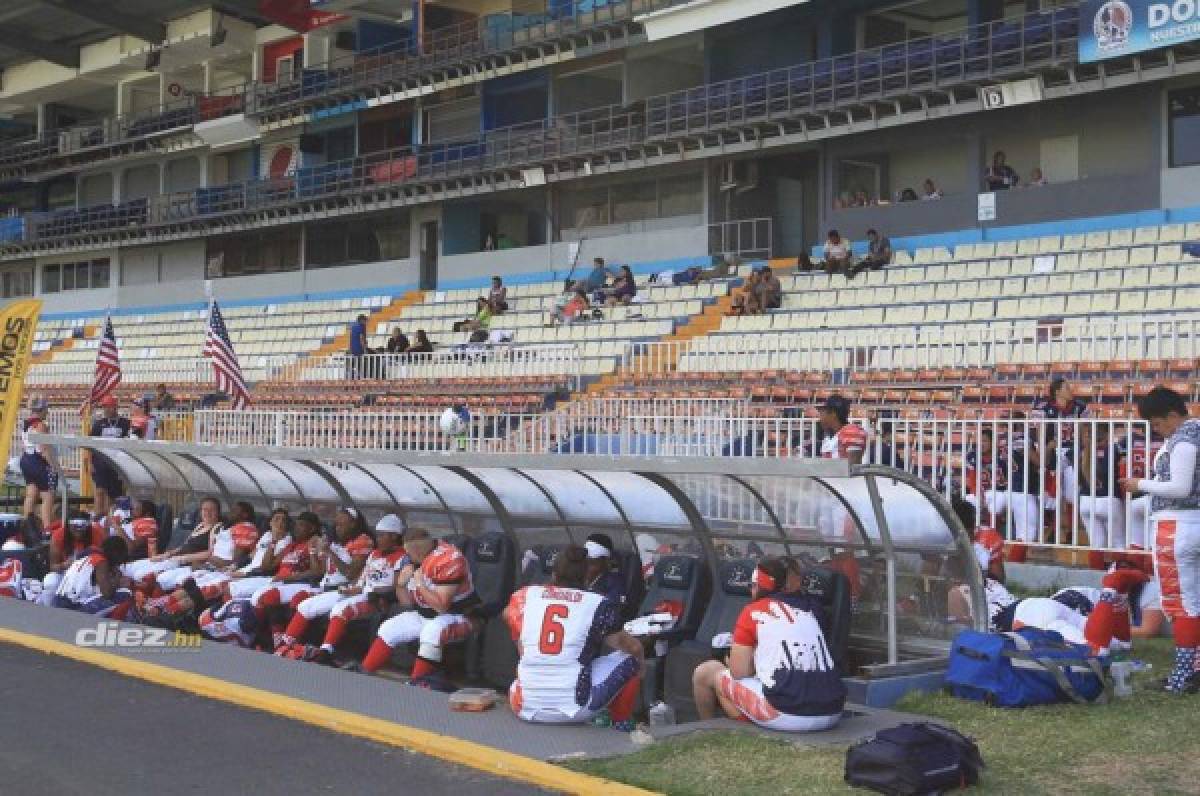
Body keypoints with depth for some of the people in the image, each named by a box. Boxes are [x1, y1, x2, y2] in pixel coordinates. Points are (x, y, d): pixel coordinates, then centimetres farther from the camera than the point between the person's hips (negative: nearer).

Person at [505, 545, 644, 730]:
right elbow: (633, 646, 5)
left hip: (527, 709, 4)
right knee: (630, 659, 15)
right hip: (576, 710, -4)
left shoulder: (524, 597, 6)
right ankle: (621, 725, 19)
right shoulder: (598, 605, -1)